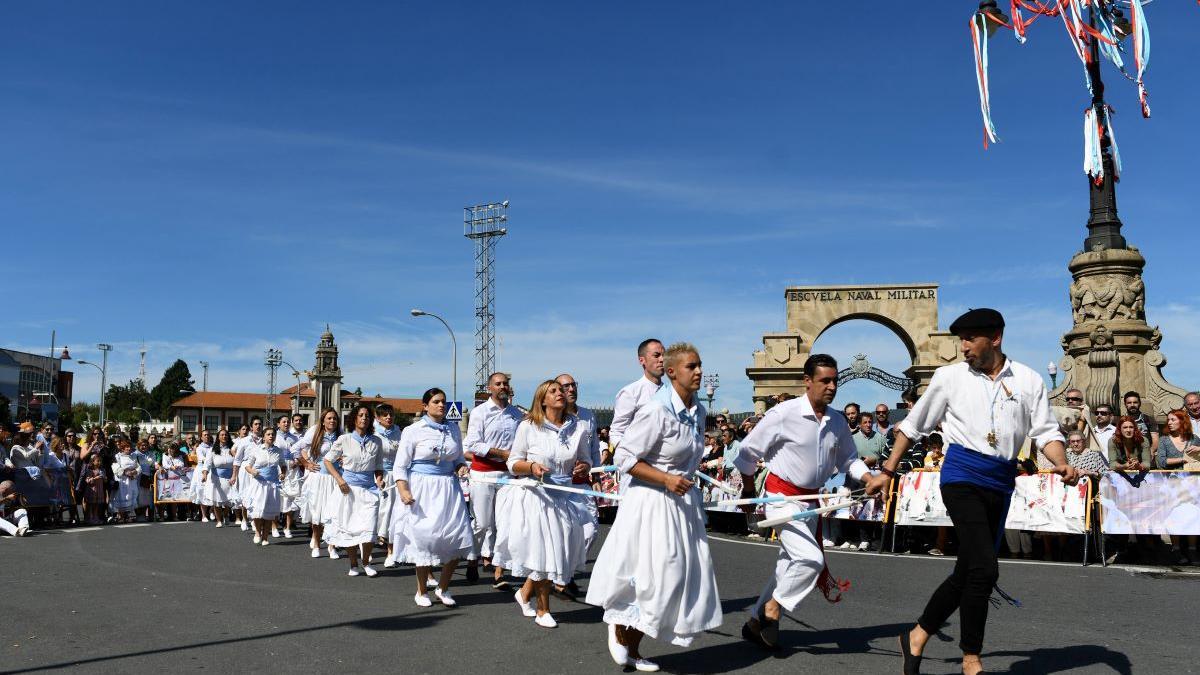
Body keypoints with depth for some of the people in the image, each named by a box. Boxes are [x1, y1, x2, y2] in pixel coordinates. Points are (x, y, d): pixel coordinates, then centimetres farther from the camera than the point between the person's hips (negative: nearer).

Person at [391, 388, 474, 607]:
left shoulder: (454, 429, 9)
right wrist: (403, 491, -16)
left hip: (448, 488, 4)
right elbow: (400, 465, -3)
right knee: (424, 539, 2)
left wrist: (462, 466, 0)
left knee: (458, 540, -3)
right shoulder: (413, 430, -2)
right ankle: (421, 592, 22)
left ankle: (443, 589, 17)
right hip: (422, 490, -4)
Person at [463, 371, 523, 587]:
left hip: (508, 474, 3)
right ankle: (473, 561, 23)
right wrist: (502, 453, -12)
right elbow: (472, 445, -8)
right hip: (483, 473, -3)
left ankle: (498, 573, 1)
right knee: (482, 522, 1)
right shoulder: (480, 412, -1)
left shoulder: (516, 414, 12)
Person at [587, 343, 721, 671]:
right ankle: (620, 625, 24)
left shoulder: (697, 410, 6)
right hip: (652, 500, -8)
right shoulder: (655, 411, -20)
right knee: (657, 577, -7)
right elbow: (625, 457, -18)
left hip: (683, 499, 8)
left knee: (681, 576, 10)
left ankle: (632, 649, 24)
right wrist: (666, 479, -22)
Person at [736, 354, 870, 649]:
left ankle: (756, 623, 29)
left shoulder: (837, 421, 1)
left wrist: (869, 478, -4)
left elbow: (848, 459, 16)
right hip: (782, 497, -7)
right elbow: (747, 453, -8)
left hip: (810, 499, 7)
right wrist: (748, 492, 3)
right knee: (812, 559, -20)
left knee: (789, 567, 13)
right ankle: (775, 603, 4)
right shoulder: (784, 414, -17)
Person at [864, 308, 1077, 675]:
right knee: (984, 569, -13)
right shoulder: (949, 376, 3)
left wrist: (1062, 465, -14)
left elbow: (1045, 431, 7)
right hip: (962, 475, -3)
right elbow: (914, 425, 10)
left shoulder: (1028, 380, 7)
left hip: (1001, 483, 4)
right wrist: (887, 470, 10)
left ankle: (918, 635, 26)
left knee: (968, 570, 8)